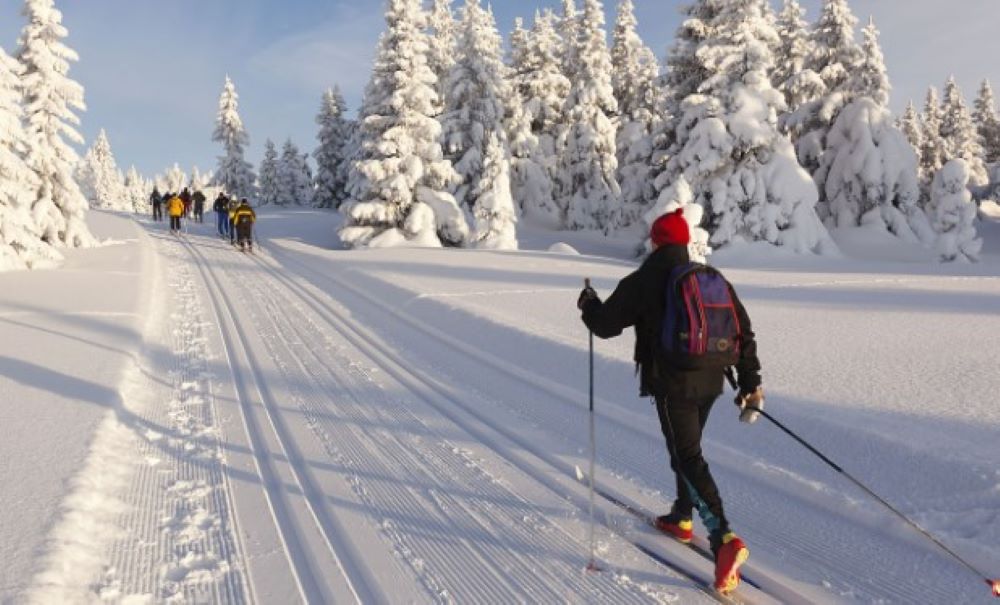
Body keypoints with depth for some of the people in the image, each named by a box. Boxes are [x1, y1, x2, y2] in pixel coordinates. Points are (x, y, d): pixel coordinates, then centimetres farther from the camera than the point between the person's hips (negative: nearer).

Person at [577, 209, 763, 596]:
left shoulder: (643, 282, -9)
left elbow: (606, 324, -4)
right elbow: (743, 331, 5)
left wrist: (588, 304, 18)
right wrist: (750, 382, 10)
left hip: (672, 385, -7)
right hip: (710, 381, 7)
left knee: (688, 459, -6)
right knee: (686, 448, 24)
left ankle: (724, 538, -20)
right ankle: (682, 518, 39)